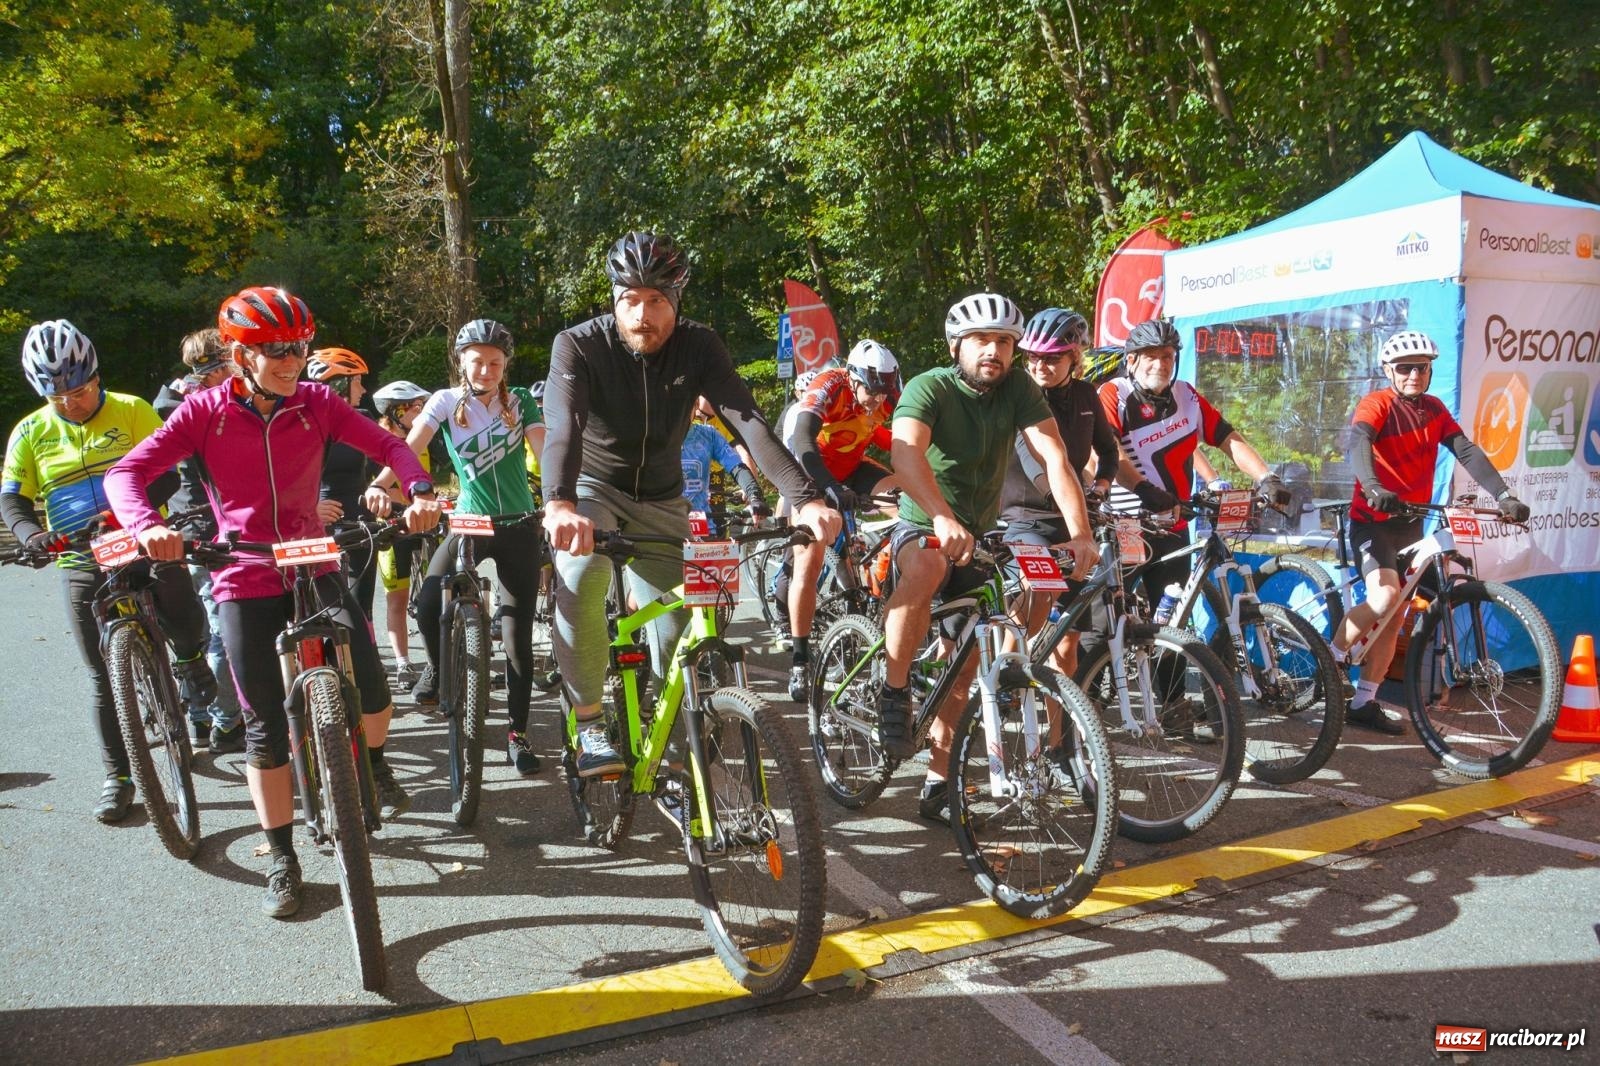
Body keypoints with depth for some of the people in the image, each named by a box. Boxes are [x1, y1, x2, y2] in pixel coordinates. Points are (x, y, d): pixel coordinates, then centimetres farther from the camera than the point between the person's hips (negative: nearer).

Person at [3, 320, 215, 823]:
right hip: (81, 565, 2)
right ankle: (117, 776, 18)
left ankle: (189, 661, 19)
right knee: (104, 676, 5)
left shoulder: (131, 411, -3)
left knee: (186, 623, -19)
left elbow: (167, 474, -11)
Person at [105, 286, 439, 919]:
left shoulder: (316, 404, -3)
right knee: (265, 725, 3)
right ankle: (283, 860, 18)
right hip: (246, 583, -1)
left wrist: (420, 491, -31)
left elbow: (387, 445, -10)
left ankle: (373, 763, 21)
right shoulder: (205, 411, -6)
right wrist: (147, 526, -34)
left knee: (372, 690, -15)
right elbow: (125, 473, -12)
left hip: (314, 570, 1)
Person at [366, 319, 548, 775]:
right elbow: (409, 447, -17)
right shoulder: (446, 401, -3)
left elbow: (546, 451, -11)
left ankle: (518, 733, 16)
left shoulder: (520, 401, 0)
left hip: (518, 529, 1)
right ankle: (438, 666, 10)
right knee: (428, 602, -24)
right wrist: (379, 485, -35)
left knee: (519, 635, 2)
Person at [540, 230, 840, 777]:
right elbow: (563, 427, -36)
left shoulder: (698, 346, -13)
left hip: (660, 501, 3)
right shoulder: (578, 346, -20)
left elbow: (749, 421, -26)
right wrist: (559, 504, -57)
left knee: (677, 634, -3)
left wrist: (806, 498, -40)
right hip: (592, 490, -2)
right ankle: (589, 726, -19)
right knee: (581, 574, -34)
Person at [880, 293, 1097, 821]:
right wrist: (943, 517, -55)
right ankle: (893, 694, -22)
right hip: (922, 528, -4)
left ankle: (938, 786, 18)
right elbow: (905, 454, -37)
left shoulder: (1019, 389, -8)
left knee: (965, 664, 5)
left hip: (982, 538, 5)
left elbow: (1054, 457, -18)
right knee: (927, 568, -40)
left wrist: (1080, 531, -33)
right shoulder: (929, 388, -19)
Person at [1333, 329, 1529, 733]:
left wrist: (1504, 495, -20)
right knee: (1385, 597, -28)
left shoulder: (1434, 409, 6)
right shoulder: (1375, 405, -12)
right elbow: (1358, 444, -31)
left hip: (1410, 523, 7)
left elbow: (1467, 452, -5)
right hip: (1372, 520, -6)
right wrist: (1373, 489, -51)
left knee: (1393, 619, 6)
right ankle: (1329, 660, -7)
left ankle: (1363, 703, 14)